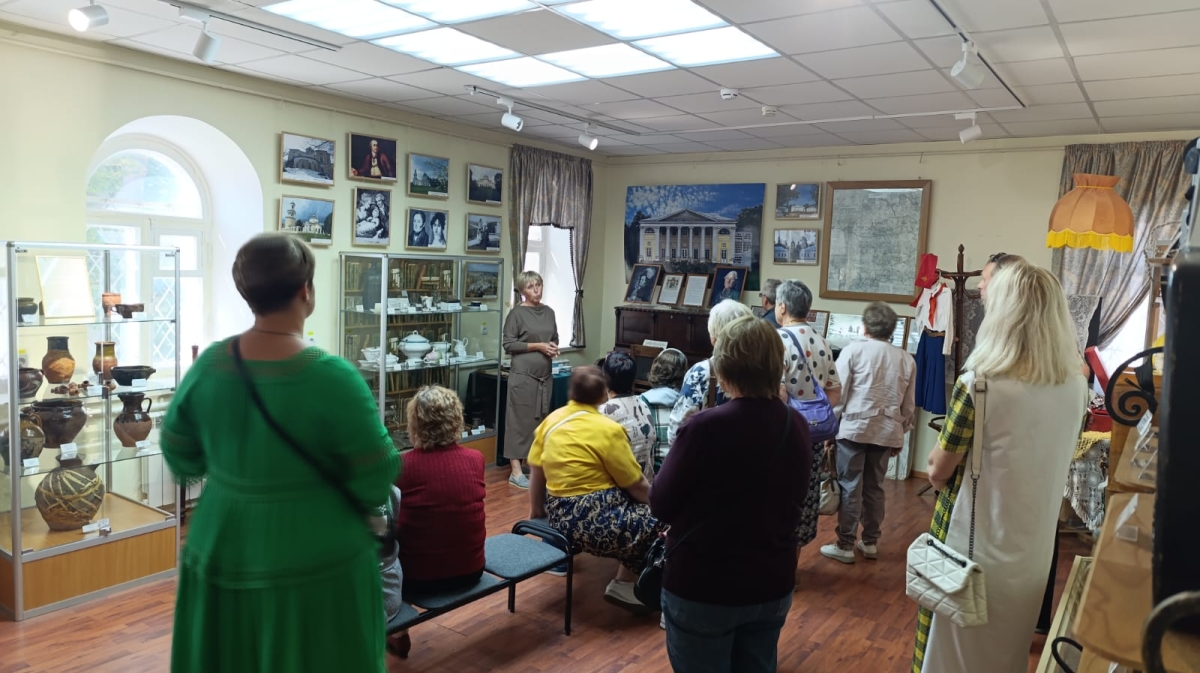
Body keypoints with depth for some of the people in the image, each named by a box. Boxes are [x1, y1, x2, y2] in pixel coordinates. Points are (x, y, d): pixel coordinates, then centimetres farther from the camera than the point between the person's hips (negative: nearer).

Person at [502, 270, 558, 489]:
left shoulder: (549, 312, 11)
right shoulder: (517, 313, -8)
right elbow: (508, 344, -10)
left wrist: (554, 347, -1)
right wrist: (537, 346, -15)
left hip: (544, 374, 6)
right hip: (523, 374, -6)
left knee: (540, 419, 11)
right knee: (520, 420, -3)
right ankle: (516, 472, 1)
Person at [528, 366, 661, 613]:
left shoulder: (552, 420, 5)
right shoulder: (608, 429, -13)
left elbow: (536, 471, 10)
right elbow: (637, 485, -7)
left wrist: (537, 512, 23)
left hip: (558, 514, 8)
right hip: (592, 518, -8)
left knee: (640, 510, 21)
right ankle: (623, 586, 9)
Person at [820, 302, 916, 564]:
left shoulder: (854, 349, -5)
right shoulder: (907, 359, 5)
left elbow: (838, 393, -6)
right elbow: (909, 406, 10)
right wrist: (900, 434, 21)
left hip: (855, 427, -4)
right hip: (887, 431, 4)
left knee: (850, 487, 2)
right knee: (874, 487, 14)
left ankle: (845, 545, 8)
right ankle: (870, 542, 24)